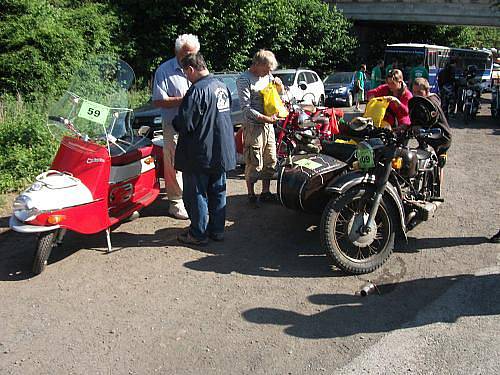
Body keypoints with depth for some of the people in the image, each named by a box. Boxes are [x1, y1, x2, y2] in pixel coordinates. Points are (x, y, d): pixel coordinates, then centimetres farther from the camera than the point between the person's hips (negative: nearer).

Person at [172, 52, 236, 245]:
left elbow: (184, 124, -22)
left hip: (200, 155, -8)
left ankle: (198, 234, 15)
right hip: (222, 152, 8)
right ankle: (217, 230, 27)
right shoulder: (222, 86, 7)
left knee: (196, 195, 5)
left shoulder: (197, 91, -20)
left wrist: (174, 121, 0)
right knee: (218, 192, 16)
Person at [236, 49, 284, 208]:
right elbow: (246, 108, -18)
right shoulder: (244, 79, -12)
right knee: (254, 163, -2)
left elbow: (280, 92, 24)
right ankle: (251, 195, 12)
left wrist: (279, 84, 1)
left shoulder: (267, 75, 10)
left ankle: (265, 192, 27)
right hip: (253, 126, -7)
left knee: (270, 161, 13)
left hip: (268, 125, 8)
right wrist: (265, 118, -23)